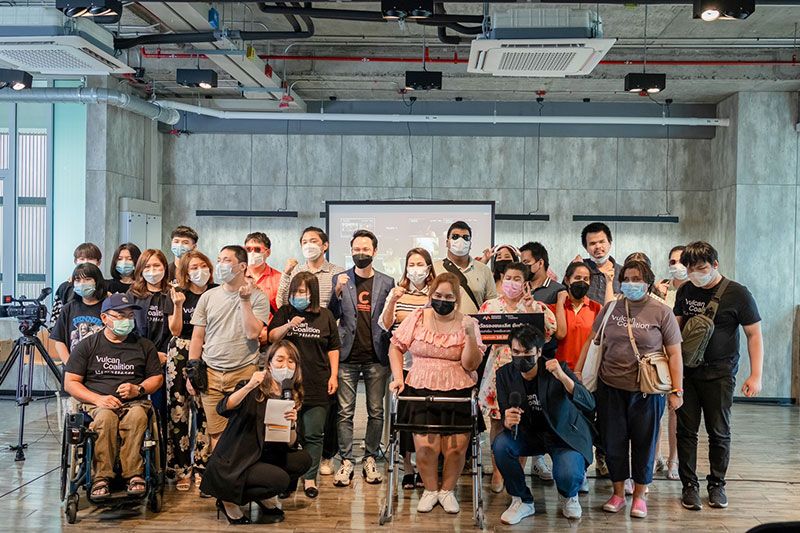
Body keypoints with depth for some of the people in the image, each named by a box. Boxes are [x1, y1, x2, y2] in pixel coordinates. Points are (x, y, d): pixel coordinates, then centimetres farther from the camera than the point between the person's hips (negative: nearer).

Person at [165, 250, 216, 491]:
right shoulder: (179, 293, 9)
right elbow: (176, 330, 1)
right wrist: (178, 305, -11)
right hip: (180, 353, 1)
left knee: (204, 409, -5)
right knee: (178, 409, -2)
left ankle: (200, 466, 3)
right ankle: (180, 468, 4)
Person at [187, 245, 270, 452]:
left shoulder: (257, 297, 1)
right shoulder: (208, 297, 10)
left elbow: (252, 333, -10)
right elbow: (197, 337, 11)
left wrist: (245, 300, -10)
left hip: (244, 373, -3)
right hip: (211, 373, 3)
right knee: (216, 433, 1)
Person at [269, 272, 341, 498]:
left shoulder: (325, 315, 7)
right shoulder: (284, 313, 7)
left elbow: (333, 348, 10)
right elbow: (271, 338, 0)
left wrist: (333, 375, 2)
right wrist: (288, 326, -16)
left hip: (317, 386, 0)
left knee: (313, 435, 3)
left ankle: (310, 477, 13)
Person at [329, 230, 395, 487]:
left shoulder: (387, 282, 7)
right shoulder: (340, 279, 6)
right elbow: (332, 316, 2)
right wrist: (338, 292, -14)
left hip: (376, 356, 1)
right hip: (348, 356, -1)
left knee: (375, 412, 5)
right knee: (345, 412, 0)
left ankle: (370, 459, 14)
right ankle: (346, 461, 6)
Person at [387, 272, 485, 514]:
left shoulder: (468, 323, 2)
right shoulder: (417, 318, 6)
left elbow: (471, 364, -5)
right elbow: (396, 347, 11)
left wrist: (471, 335, -17)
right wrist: (398, 377, 0)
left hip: (458, 393, 0)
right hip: (421, 390, 0)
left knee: (456, 448, -7)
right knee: (426, 446, -11)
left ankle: (447, 490, 20)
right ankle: (430, 490, 16)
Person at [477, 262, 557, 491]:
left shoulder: (536, 307, 7)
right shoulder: (490, 305, 9)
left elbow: (547, 331, -9)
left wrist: (530, 308, -11)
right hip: (498, 368, 0)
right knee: (497, 421, 4)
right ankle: (497, 470, 13)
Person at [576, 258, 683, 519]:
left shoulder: (662, 312, -4)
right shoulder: (610, 308, 3)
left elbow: (674, 354, -3)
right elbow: (592, 341, 9)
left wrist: (677, 391, -7)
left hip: (646, 390, -2)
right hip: (610, 387, 2)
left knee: (644, 443, 9)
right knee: (613, 441, 9)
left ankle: (639, 495, 25)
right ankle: (618, 493, 25)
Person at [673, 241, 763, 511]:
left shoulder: (737, 294, -7)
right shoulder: (685, 291, 6)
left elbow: (754, 335, -5)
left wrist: (755, 375, -11)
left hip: (719, 374, -3)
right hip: (686, 370, 3)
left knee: (719, 432, 5)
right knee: (686, 430, 4)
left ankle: (717, 484, 21)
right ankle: (689, 486, 13)